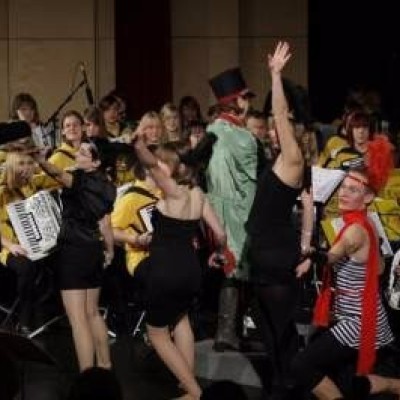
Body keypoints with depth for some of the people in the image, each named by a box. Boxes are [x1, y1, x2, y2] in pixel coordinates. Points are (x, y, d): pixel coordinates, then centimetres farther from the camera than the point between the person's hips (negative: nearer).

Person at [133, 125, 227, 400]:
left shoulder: (173, 190, -12)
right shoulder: (197, 193, 7)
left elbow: (150, 163, -33)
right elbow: (220, 234, 9)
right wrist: (218, 254, 27)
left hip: (165, 271, -7)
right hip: (190, 269, 7)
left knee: (157, 332, 14)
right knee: (180, 317, 36)